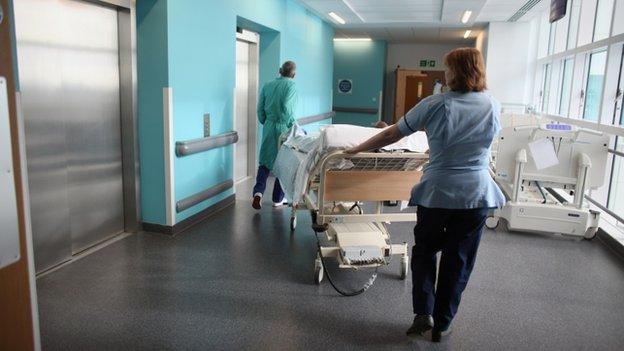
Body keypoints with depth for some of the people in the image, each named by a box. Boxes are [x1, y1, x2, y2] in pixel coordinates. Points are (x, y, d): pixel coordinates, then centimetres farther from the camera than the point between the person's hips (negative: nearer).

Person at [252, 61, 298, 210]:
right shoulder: (291, 86, -9)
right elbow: (287, 110, -19)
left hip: (269, 127, 4)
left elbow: (260, 109, 7)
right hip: (284, 128, -4)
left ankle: (258, 191, -9)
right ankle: (278, 199, 17)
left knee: (265, 160, 12)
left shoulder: (267, 86, 7)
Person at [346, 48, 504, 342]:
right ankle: (441, 325, 25)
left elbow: (391, 135, -4)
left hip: (437, 193, -2)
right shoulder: (494, 107, 1)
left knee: (424, 250, 20)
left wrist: (355, 150, 8)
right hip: (477, 195, 2)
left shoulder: (435, 105, -9)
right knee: (458, 261, 13)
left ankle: (424, 312, 10)